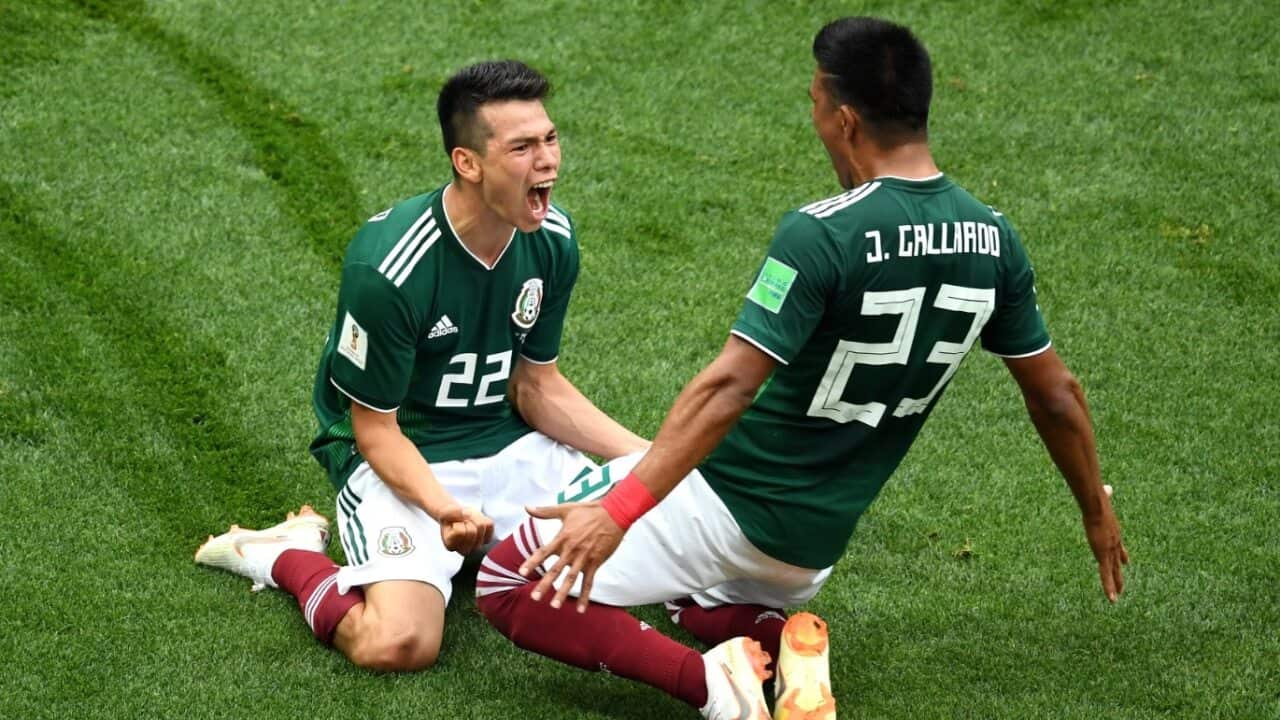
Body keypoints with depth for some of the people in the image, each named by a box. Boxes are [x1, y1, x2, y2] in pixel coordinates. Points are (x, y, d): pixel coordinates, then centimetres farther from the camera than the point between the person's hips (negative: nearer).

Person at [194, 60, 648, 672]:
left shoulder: (552, 239, -5)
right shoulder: (387, 269, -26)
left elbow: (537, 388, 6)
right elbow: (375, 430, -17)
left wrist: (646, 456, -6)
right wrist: (445, 509, -35)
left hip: (505, 443, 6)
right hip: (400, 459, -6)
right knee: (398, 643, -28)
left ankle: (490, 544, 14)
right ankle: (287, 554, 2)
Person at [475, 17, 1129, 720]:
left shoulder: (821, 235, -23)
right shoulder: (993, 242, -4)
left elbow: (729, 386, -31)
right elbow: (1056, 396, 5)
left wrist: (621, 507, -34)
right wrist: (1097, 515, 21)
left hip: (727, 501, -7)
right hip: (816, 544, 7)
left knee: (511, 585, 1)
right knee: (697, 604, 36)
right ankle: (784, 641, 2)